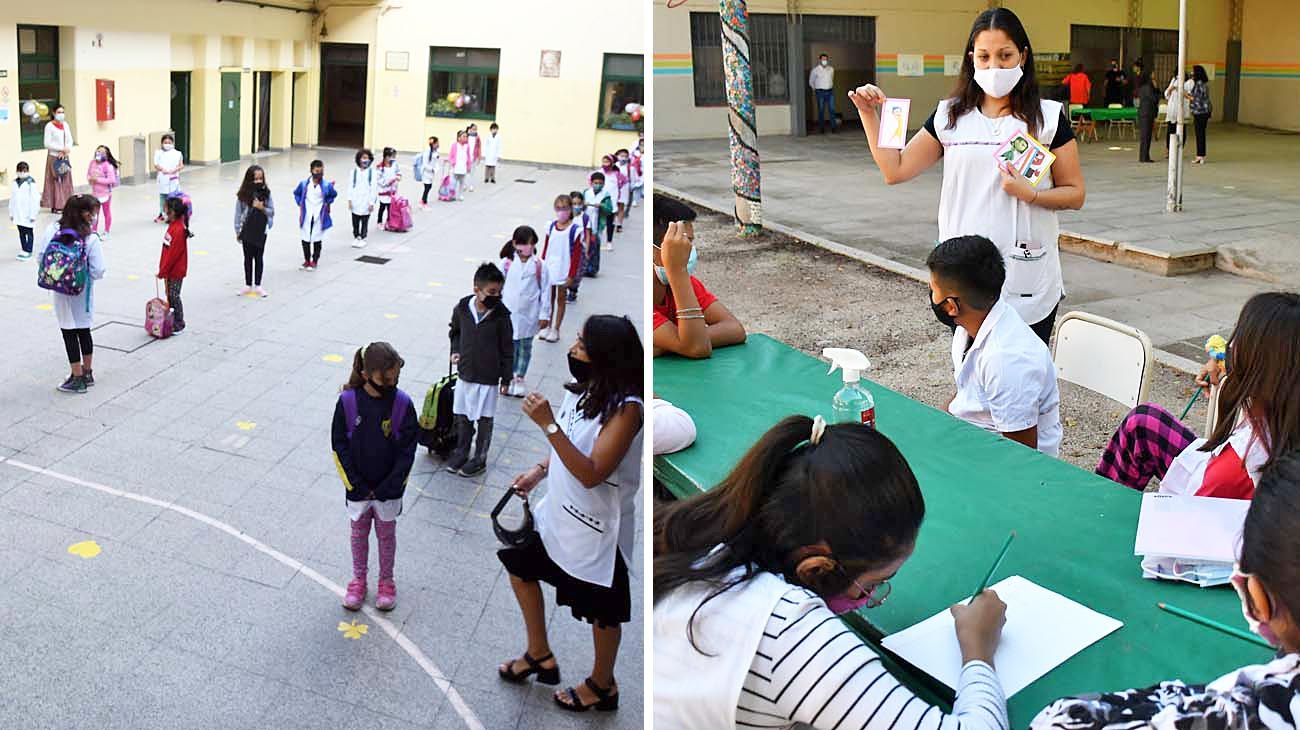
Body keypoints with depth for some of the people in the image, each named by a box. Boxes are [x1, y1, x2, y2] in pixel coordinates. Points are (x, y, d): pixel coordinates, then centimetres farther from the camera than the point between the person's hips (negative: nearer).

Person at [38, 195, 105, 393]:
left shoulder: (52, 230, -10)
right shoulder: (91, 239, -17)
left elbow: (40, 257, -6)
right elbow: (98, 271, -18)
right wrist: (84, 273, 5)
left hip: (60, 291, 0)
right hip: (82, 292, 0)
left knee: (69, 332, 6)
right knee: (84, 330, 16)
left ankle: (78, 378, 10)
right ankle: (87, 373, 28)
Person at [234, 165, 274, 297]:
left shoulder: (266, 192, -5)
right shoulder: (243, 194, -8)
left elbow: (271, 211, -2)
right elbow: (238, 213, -3)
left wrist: (262, 208, -22)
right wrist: (237, 231, -2)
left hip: (261, 231, 0)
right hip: (247, 231, 0)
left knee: (259, 258, 9)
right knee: (248, 258, 11)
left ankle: (258, 286, 20)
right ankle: (248, 285, 22)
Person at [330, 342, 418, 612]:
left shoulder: (402, 403, -16)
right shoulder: (347, 401, -16)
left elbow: (407, 449, -10)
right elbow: (340, 446, -9)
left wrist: (388, 486, -12)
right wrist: (357, 485, -10)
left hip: (389, 488, 0)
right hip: (357, 487, 0)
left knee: (386, 534, 16)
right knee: (359, 533, 18)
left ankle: (386, 582, 35)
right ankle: (358, 580, 37)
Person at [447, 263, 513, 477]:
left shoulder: (501, 315, -16)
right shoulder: (462, 308, -8)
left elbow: (507, 348, -7)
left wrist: (506, 378, -4)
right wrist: (455, 351, 0)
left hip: (489, 378, -3)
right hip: (465, 374, 3)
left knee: (484, 420, 8)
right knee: (462, 417, 16)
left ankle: (480, 459, 23)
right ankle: (461, 452, 35)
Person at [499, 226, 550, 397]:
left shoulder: (539, 265, -10)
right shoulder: (506, 263, -9)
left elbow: (545, 290, -5)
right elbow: (498, 286, -1)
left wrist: (544, 315, -4)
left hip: (529, 314, 0)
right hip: (509, 313, 0)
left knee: (525, 347, 14)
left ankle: (520, 379, 30)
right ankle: (509, 378, 27)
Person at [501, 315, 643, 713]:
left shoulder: (626, 408, -28)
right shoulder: (581, 390, -4)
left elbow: (591, 474, -33)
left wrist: (548, 424, -36)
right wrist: (539, 471, -1)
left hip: (597, 528, -9)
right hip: (559, 513, 9)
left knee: (601, 611, 12)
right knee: (519, 564, 23)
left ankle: (602, 686, 37)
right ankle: (540, 656, 42)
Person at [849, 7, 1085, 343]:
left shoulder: (1048, 117, 0)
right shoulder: (950, 117, 6)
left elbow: (1075, 194, 2)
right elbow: (895, 170, 8)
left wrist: (1031, 193, -17)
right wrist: (869, 113, 1)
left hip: (1028, 275, -1)